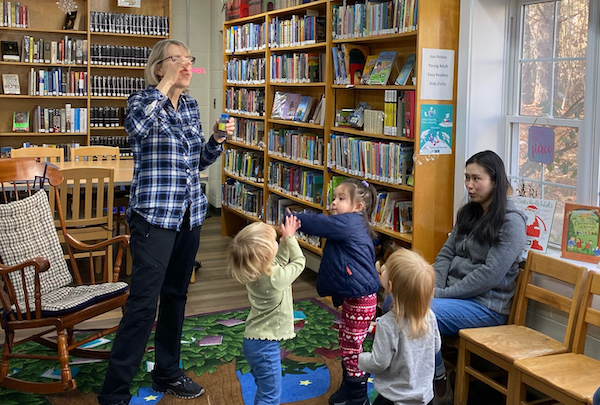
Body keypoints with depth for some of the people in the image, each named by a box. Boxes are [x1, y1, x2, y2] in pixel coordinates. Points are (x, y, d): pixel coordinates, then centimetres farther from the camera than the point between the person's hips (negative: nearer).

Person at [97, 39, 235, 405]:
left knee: (176, 294, 14)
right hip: (154, 213, -7)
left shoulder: (191, 105, 12)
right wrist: (166, 84, -24)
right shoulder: (143, 100, -5)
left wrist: (218, 140, 0)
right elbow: (136, 127, -30)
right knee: (144, 300, -10)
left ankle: (167, 373, 29)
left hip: (190, 212, 7)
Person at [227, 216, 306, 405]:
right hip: (265, 345, -8)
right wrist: (289, 238, 3)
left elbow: (279, 262, 15)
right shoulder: (277, 278, -27)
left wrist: (285, 240, 7)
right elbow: (299, 262, -7)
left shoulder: (252, 273, -4)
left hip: (254, 340, 8)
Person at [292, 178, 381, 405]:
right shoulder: (350, 225, 12)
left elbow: (316, 223, -18)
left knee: (352, 347, 2)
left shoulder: (348, 223, -18)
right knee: (345, 341, 20)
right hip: (353, 295, 10)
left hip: (361, 298, -10)